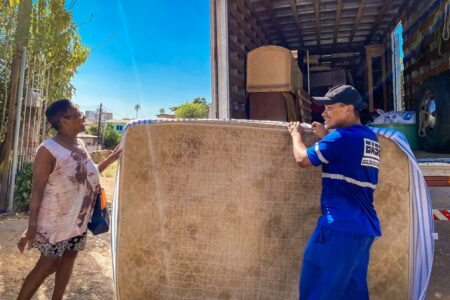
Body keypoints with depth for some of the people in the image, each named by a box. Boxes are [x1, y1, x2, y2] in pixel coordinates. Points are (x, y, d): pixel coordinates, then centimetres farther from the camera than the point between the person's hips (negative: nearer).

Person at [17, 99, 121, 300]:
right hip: (57, 220, -7)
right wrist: (31, 226, -20)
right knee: (48, 264, 4)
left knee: (69, 258, 17)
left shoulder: (80, 144, 5)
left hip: (79, 218, 8)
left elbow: (89, 173, 17)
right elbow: (37, 190, -18)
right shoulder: (48, 149, -18)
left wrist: (111, 159, 8)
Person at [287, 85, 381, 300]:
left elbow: (303, 159, -5)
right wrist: (326, 137, 19)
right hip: (366, 227, 9)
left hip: (341, 225, -9)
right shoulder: (370, 138, 12)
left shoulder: (341, 137, -13)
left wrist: (296, 134, 12)